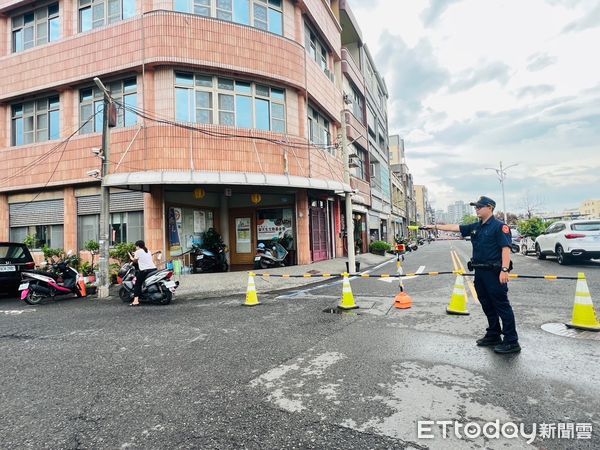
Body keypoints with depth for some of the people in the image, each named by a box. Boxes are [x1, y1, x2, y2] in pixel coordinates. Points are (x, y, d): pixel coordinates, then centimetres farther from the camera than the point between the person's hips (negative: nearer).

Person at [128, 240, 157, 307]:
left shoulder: (138, 252, 4)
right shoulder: (148, 251, 22)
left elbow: (135, 260, 4)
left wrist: (131, 257, 24)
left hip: (144, 270, -6)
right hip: (153, 269, 6)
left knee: (137, 284, 2)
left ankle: (136, 301, -9)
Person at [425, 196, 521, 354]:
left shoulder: (499, 226, -10)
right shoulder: (475, 227, 14)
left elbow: (506, 248, -17)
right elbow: (454, 227, 16)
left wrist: (505, 270, -25)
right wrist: (435, 226, 12)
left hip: (494, 273, -8)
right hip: (480, 272, 8)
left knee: (502, 306, -3)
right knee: (487, 305, 16)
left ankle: (512, 342, 5)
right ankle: (493, 335, 28)